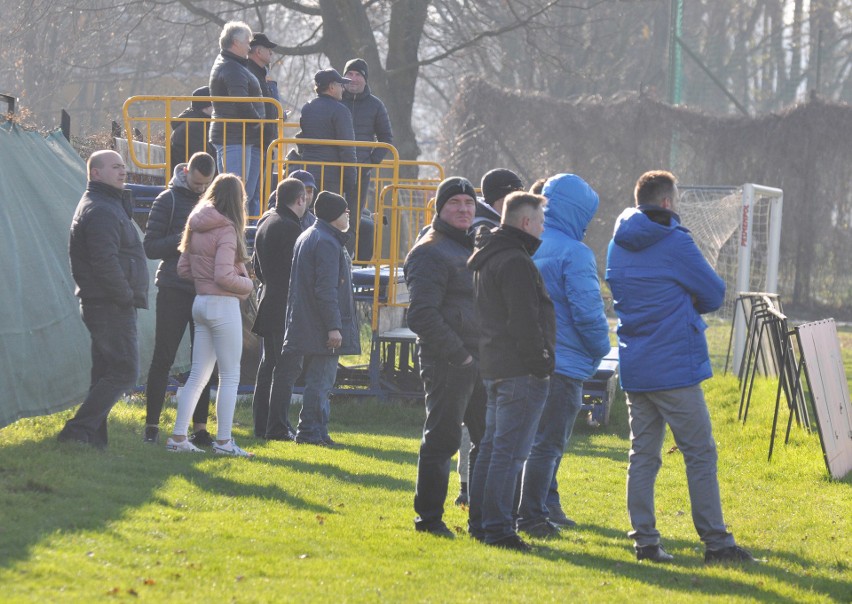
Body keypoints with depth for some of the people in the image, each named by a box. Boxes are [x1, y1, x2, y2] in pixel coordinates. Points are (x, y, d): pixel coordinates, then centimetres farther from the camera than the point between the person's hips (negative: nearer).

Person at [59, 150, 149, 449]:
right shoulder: (100, 211, -15)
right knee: (124, 371, -12)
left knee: (105, 373, 11)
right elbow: (105, 262, -23)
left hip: (101, 304, 11)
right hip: (112, 307, -11)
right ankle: (77, 432, -15)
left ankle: (93, 440, 11)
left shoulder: (108, 205, 20)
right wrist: (126, 296, -17)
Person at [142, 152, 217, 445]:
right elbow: (150, 247, -5)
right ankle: (152, 425, 5)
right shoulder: (168, 200, -1)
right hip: (174, 291, -3)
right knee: (163, 358, -1)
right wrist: (181, 240, -19)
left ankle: (200, 427, 8)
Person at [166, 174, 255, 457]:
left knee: (198, 375, 12)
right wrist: (247, 284, -4)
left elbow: (183, 269, 14)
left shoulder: (196, 228, 10)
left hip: (201, 303, 8)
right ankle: (223, 441, 1)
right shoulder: (226, 229, -15)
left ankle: (178, 437, 10)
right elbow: (223, 276, -21)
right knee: (230, 376, 0)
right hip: (222, 304, -8)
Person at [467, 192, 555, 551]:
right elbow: (525, 322, -20)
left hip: (493, 368, 10)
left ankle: (480, 522, 18)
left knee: (492, 445, 15)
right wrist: (540, 363, -15)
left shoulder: (486, 259, 17)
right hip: (520, 372, -10)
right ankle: (497, 528, -11)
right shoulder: (516, 263, -16)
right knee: (510, 451, -10)